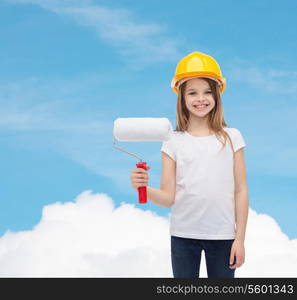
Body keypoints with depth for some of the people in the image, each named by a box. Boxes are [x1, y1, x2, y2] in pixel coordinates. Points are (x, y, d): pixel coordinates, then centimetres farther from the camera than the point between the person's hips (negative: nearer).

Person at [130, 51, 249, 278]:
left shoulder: (231, 138, 1)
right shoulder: (174, 142, 1)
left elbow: (241, 191, 2)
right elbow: (168, 198, -2)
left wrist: (240, 239, -1)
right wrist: (144, 188, -22)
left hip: (222, 235, 0)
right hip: (183, 234, 1)